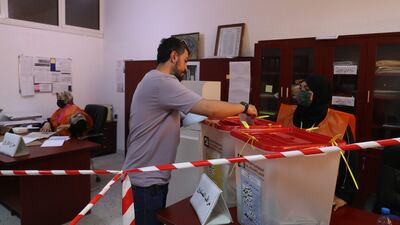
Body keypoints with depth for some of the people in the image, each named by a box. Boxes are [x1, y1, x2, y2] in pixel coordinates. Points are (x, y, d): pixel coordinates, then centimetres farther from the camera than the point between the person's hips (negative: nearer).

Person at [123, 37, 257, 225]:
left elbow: (168, 119, 15)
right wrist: (244, 107, -11)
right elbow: (209, 108, -28)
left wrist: (206, 119, 7)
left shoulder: (154, 80, 13)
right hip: (146, 179, -10)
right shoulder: (162, 81, -22)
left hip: (148, 174, 10)